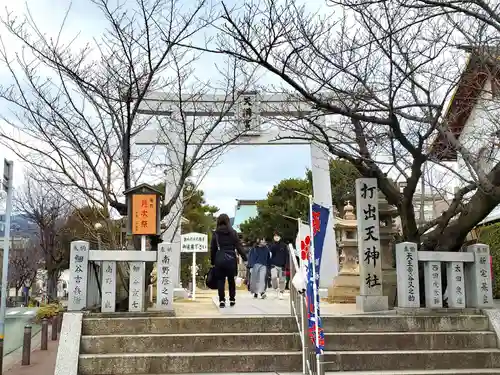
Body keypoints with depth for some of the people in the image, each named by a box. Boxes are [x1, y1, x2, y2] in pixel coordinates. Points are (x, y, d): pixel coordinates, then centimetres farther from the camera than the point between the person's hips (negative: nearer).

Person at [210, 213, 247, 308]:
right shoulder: (233, 232, 3)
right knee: (231, 280, 13)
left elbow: (213, 248, 5)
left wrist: (212, 261, 11)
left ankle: (222, 300, -4)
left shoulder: (216, 233, 3)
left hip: (219, 259, 0)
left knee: (220, 280, 4)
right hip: (231, 259, 1)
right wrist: (244, 258, 3)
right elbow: (239, 246, 0)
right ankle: (232, 299, 16)